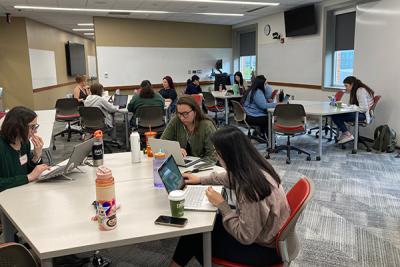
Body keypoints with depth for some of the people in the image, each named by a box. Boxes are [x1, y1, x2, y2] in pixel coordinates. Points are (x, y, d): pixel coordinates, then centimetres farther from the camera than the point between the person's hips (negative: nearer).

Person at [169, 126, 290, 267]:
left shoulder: (251, 187, -36)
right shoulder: (253, 165, -10)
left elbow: (245, 236, -26)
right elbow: (232, 178, 15)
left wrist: (221, 204, -18)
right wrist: (201, 180, 18)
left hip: (265, 247, -7)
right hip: (263, 231, 8)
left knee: (198, 239, 4)